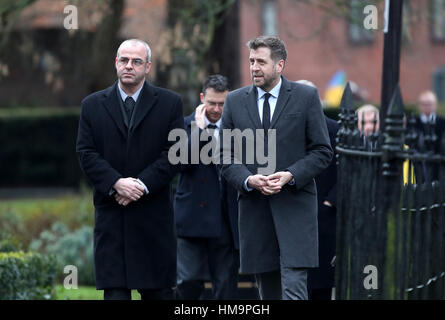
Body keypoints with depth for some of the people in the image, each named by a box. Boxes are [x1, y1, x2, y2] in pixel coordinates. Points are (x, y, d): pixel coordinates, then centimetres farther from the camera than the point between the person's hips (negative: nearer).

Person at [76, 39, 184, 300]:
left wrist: (142, 185, -14)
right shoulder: (93, 105, 8)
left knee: (159, 290, 4)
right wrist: (117, 184, -14)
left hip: (154, 216, 0)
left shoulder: (170, 103, 5)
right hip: (111, 215, 0)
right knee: (114, 289, -5)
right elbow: (87, 153, 1)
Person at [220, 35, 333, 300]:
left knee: (294, 286, -13)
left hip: (295, 205, -3)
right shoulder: (235, 101, 9)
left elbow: (322, 151, 1)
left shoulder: (306, 97, 2)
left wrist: (291, 176, -14)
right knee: (267, 290, 8)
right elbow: (226, 157, 8)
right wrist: (248, 179, -11)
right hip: (254, 207, 3)